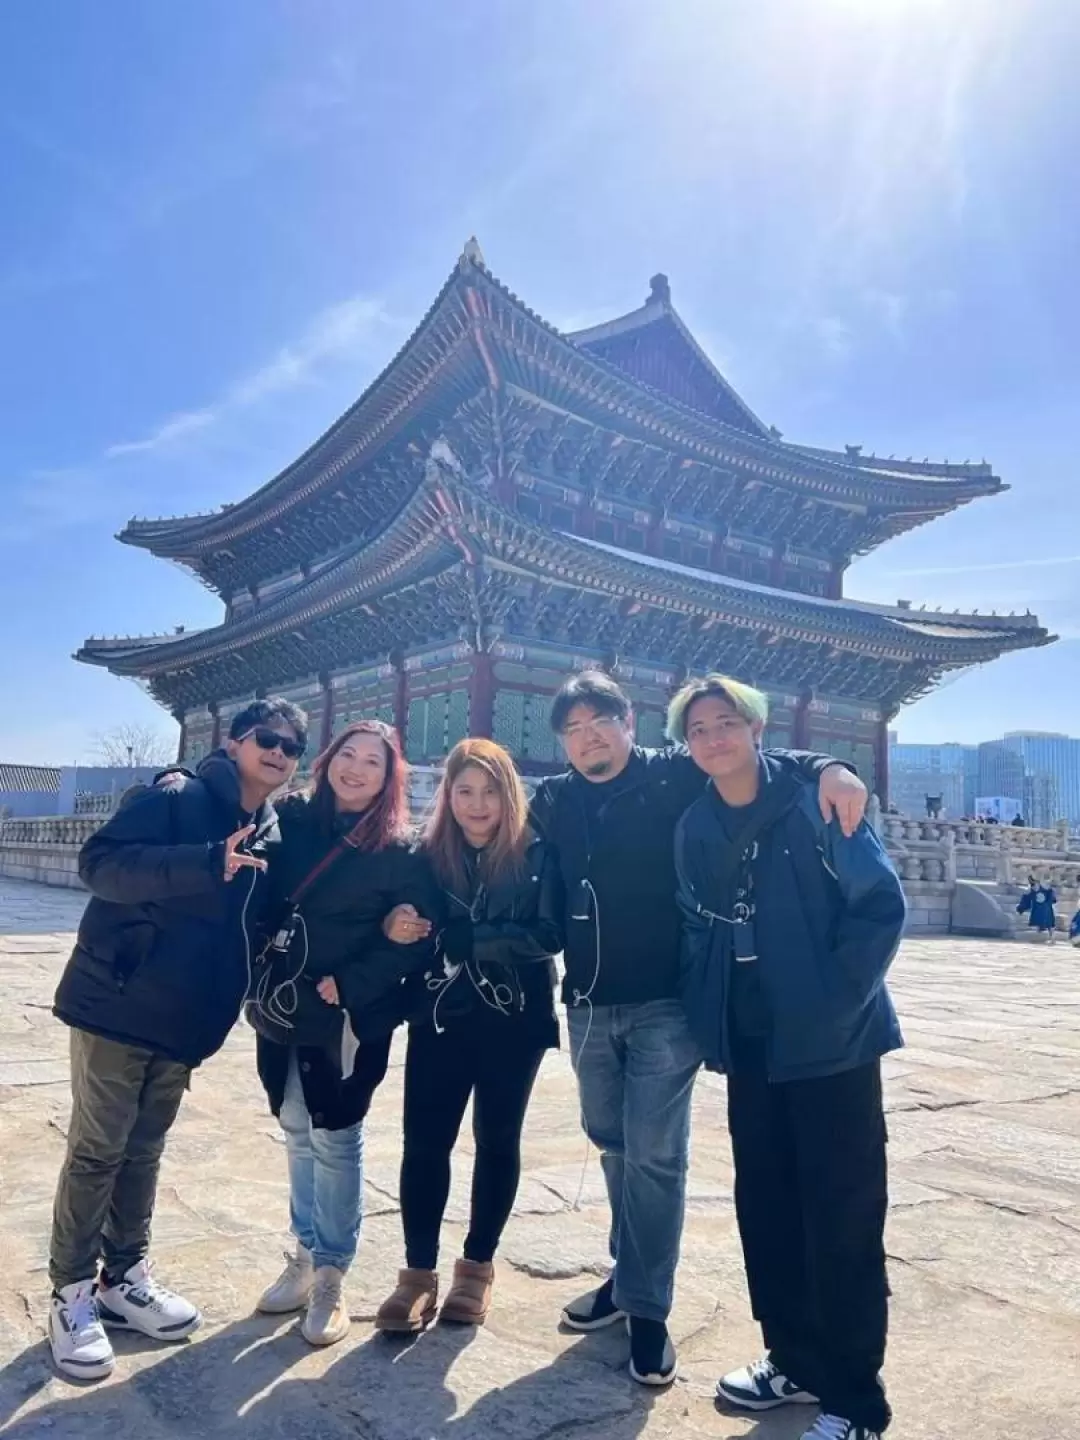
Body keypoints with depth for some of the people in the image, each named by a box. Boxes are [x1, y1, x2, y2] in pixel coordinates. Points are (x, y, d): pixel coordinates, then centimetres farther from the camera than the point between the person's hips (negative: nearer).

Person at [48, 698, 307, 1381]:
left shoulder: (272, 836, 8)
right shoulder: (177, 796, -13)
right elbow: (99, 862, -25)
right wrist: (208, 863, -35)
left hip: (186, 1019, 6)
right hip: (118, 1003, -6)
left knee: (145, 1152, 17)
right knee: (98, 1151, 2)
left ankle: (125, 1276, 30)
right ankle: (72, 1293, 18)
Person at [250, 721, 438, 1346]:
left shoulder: (399, 849, -10)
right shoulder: (293, 819, 2)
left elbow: (417, 935, -13)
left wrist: (349, 986, -18)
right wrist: (263, 975, -3)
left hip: (349, 1017, -4)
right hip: (283, 1007, 5)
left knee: (335, 1140, 4)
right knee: (298, 1132, 16)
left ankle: (331, 1276, 20)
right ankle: (305, 1256, 33)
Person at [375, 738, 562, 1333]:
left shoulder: (536, 854, -7)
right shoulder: (428, 854, 2)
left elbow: (548, 935, -16)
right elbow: (407, 930, 1)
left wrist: (457, 935, -24)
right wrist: (399, 927, -23)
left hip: (513, 1021, -1)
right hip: (440, 1018, 2)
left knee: (497, 1140, 11)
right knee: (424, 1141, 1)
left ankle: (477, 1266, 28)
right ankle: (418, 1274, 16)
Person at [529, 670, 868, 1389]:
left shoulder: (674, 775, -7)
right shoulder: (553, 801, 5)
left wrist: (826, 768, -32)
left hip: (664, 1002, -4)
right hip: (589, 1004, 5)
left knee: (654, 1156, 2)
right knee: (614, 1144, 19)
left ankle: (647, 1307, 19)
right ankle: (630, 1274, 38)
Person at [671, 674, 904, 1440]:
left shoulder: (815, 803, -11)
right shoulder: (695, 827, 4)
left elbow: (881, 904, -13)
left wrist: (836, 1001, -15)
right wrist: (708, 1015, 4)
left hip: (830, 1041, -5)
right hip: (751, 1045, 6)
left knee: (842, 1219, 3)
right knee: (765, 1209, 15)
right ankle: (796, 1362, 34)